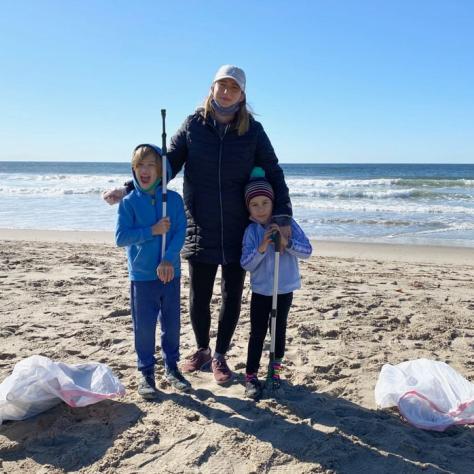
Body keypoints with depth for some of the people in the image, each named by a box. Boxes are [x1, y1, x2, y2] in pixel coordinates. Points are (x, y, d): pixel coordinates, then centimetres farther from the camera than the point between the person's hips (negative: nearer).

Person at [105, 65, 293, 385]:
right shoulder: (194, 125, 0)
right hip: (201, 229, 0)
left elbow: (273, 174, -1)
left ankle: (220, 356, 29)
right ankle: (202, 350, 35)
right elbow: (167, 164, 1)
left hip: (239, 232, 0)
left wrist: (283, 215, -12)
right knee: (199, 296, 10)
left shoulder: (253, 130, -2)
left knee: (232, 296, 10)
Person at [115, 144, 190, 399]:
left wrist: (169, 260, -20)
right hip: (141, 276, -1)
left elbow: (180, 232, -7)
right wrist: (153, 231, -17)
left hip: (170, 272, 2)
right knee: (144, 326, 6)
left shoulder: (173, 199, -1)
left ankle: (171, 368, 29)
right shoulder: (129, 202, -4)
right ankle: (146, 372, 22)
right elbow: (120, 237, -10)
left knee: (172, 323, 12)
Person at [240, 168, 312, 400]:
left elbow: (307, 250, -14)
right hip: (260, 291, 0)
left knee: (279, 330, 13)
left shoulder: (287, 224, -8)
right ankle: (251, 376, 13)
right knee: (257, 333, 4)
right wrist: (261, 248, -28)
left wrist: (286, 242, -30)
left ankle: (275, 369, 31)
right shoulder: (251, 231, -7)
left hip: (285, 289, 1)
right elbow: (246, 264, -12)